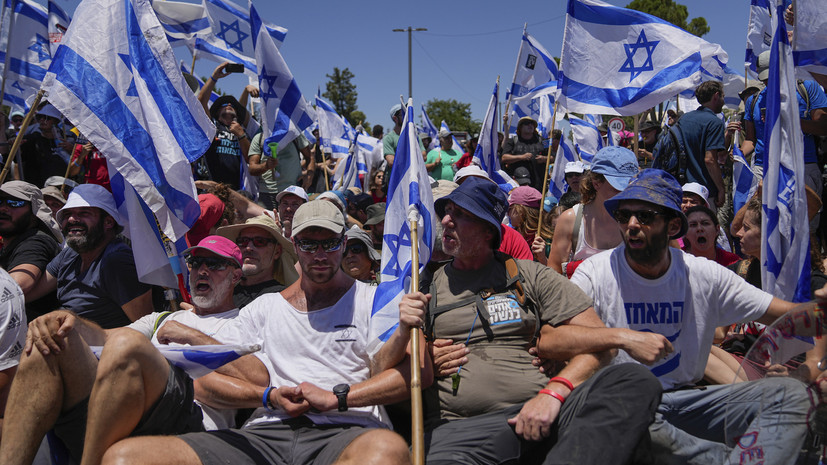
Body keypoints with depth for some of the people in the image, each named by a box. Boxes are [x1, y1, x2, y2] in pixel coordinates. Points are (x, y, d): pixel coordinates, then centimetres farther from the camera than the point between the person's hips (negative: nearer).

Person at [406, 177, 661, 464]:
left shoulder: (529, 275, 14)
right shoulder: (424, 289, 17)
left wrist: (553, 392, -13)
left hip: (540, 415, 3)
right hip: (459, 426, -3)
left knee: (636, 381, -24)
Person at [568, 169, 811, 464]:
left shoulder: (704, 276, 2)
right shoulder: (595, 273, -7)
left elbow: (792, 316, 5)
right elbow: (548, 340, -20)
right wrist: (621, 336, -31)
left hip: (685, 399, 3)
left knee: (791, 393, -14)